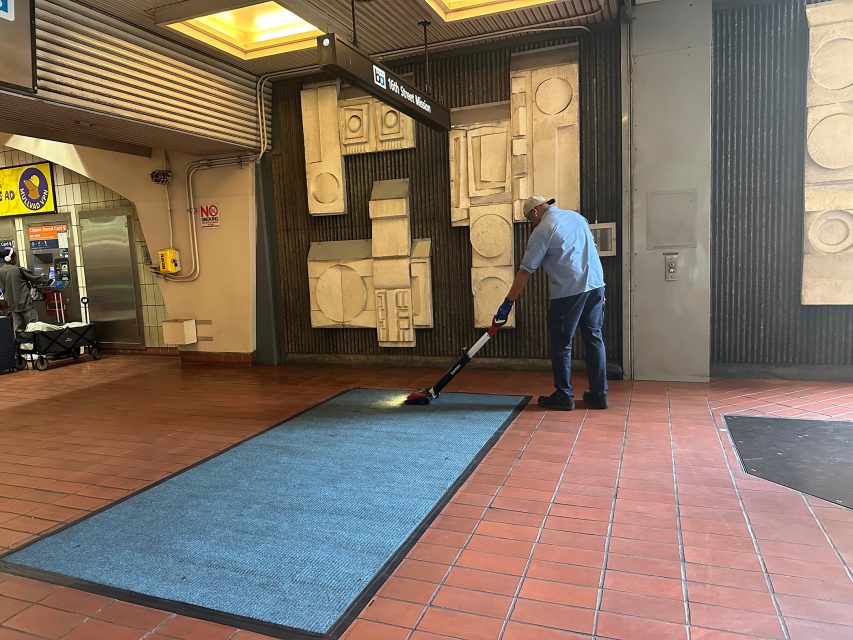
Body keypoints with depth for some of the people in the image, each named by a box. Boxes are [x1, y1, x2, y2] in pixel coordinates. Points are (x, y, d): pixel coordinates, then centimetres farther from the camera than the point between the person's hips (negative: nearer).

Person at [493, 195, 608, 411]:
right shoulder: (576, 216, 17)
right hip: (596, 285, 7)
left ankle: (563, 396, 10)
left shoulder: (542, 230, -4)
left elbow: (525, 272, -6)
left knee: (561, 344, 5)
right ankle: (599, 395, 16)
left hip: (569, 291, -7)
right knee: (594, 339, 12)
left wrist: (507, 304, -3)